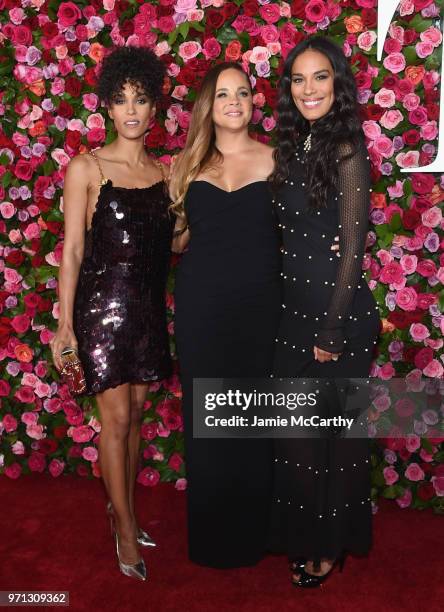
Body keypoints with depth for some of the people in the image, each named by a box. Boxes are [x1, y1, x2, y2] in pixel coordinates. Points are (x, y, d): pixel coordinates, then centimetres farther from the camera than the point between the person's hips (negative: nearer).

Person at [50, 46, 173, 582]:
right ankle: (124, 525, 18)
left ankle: (122, 508, 31)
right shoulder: (87, 168, -5)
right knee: (116, 416, 0)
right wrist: (64, 322, -10)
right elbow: (73, 249, -8)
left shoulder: (165, 171, 8)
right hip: (103, 303, -5)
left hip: (149, 305, 5)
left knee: (135, 413, 13)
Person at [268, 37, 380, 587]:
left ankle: (331, 546, 30)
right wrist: (296, 317, 7)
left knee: (332, 432, 8)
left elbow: (352, 250, -14)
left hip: (338, 313, -7)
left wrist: (332, 332, -14)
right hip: (294, 309, 7)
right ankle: (303, 537, 37)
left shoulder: (345, 149, -12)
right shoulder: (294, 147, 9)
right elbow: (292, 239, 10)